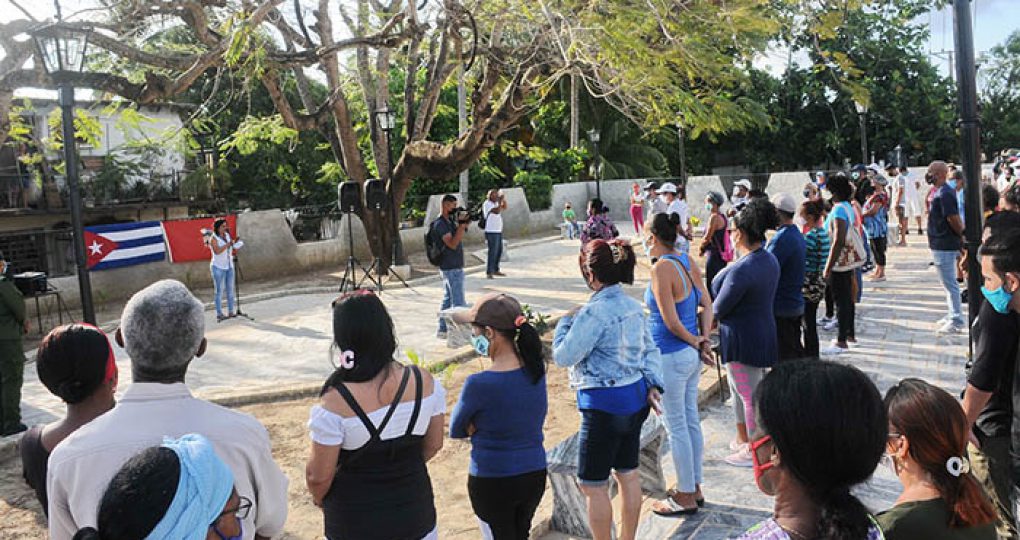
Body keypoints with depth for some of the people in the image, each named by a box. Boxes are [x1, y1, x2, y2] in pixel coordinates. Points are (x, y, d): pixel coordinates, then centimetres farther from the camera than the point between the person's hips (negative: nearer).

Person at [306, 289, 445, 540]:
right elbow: (433, 445, -1)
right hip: (416, 517, 3)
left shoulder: (335, 403, -26)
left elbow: (319, 476, -16)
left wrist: (319, 499, 6)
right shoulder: (424, 382, -15)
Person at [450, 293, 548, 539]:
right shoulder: (536, 370, -8)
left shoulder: (479, 384, -25)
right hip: (535, 475, 6)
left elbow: (456, 431, -9)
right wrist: (486, 424, -5)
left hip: (493, 482, -5)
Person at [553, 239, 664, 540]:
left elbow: (563, 356, -18)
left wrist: (566, 321, -4)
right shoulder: (634, 306, 5)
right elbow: (650, 349, 10)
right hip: (635, 399, 9)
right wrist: (653, 384, 8)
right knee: (628, 474, 21)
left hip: (604, 405, -9)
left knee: (592, 485, 6)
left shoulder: (593, 312, -22)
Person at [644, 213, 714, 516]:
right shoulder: (688, 263, 4)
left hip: (671, 357, -8)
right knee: (691, 421, 18)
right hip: (691, 355, 9)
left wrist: (696, 342, -6)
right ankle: (695, 488, 31)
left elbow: (671, 323, -20)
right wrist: (704, 338, 0)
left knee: (677, 427, 4)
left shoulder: (661, 269, -20)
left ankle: (686, 496, 17)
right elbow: (707, 305, 7)